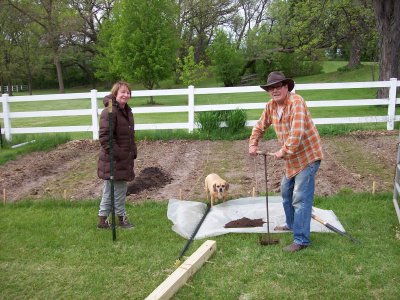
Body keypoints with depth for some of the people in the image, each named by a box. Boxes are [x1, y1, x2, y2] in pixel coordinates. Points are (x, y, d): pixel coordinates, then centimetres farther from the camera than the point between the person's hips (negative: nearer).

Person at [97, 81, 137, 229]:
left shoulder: (127, 111, 13)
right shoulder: (109, 111, -17)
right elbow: (104, 136, -22)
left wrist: (133, 152, 17)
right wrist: (117, 153, -22)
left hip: (124, 159, 9)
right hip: (113, 160, -9)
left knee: (109, 190, 15)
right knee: (119, 189, 0)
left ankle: (103, 219, 24)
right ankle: (121, 218, 15)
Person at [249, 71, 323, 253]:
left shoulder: (296, 102, -22)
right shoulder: (271, 106, 2)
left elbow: (297, 132, -31)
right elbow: (260, 127, 15)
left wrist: (284, 151, -27)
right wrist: (253, 144, 2)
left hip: (307, 156, -9)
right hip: (292, 158, 9)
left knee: (300, 199, -10)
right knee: (286, 192, 23)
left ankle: (301, 240, -2)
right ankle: (292, 224, 44)